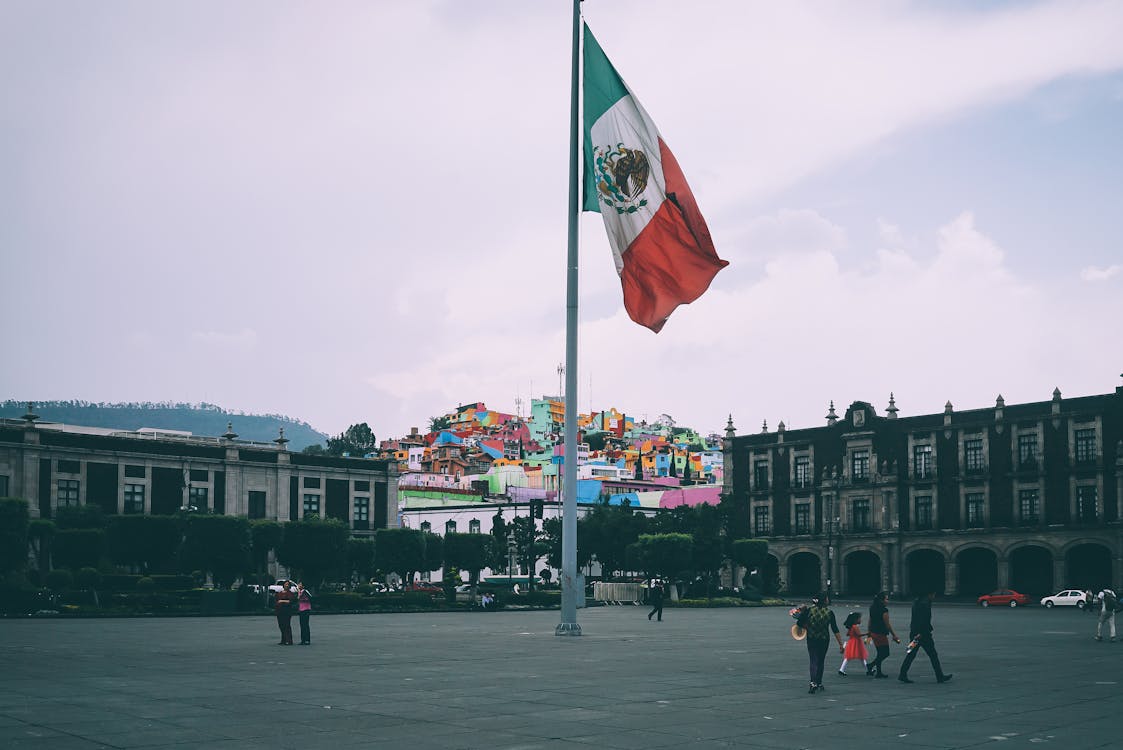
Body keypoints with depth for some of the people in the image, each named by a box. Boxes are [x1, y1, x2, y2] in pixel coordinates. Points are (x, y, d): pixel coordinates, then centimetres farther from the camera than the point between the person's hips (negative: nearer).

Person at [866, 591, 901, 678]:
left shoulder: (872, 607, 7)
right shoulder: (884, 610, -18)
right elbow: (887, 624, -16)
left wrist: (869, 633, 22)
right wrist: (894, 635, -9)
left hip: (873, 632, 9)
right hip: (881, 634, -9)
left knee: (880, 654, 16)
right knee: (885, 653, 2)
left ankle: (878, 672, 16)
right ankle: (871, 665, -7)